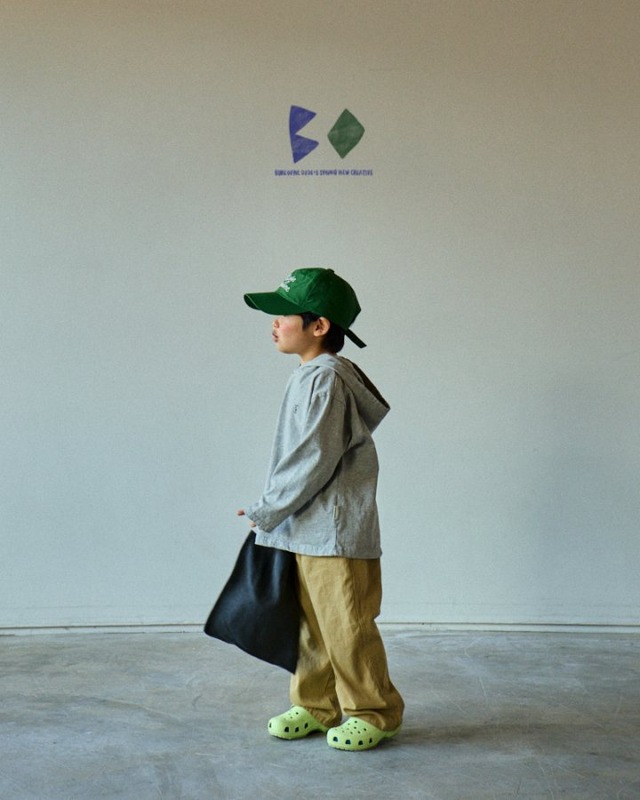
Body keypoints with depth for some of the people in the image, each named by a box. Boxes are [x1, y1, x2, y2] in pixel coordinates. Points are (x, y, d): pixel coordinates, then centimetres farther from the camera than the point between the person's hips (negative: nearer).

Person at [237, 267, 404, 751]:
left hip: (334, 531, -10)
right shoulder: (311, 376, 12)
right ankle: (316, 705, 29)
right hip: (305, 529, 10)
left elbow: (313, 462, -21)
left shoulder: (326, 379, -18)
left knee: (345, 627, 1)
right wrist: (273, 512, 14)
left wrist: (267, 511, -12)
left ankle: (374, 712, 16)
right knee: (310, 624, 17)